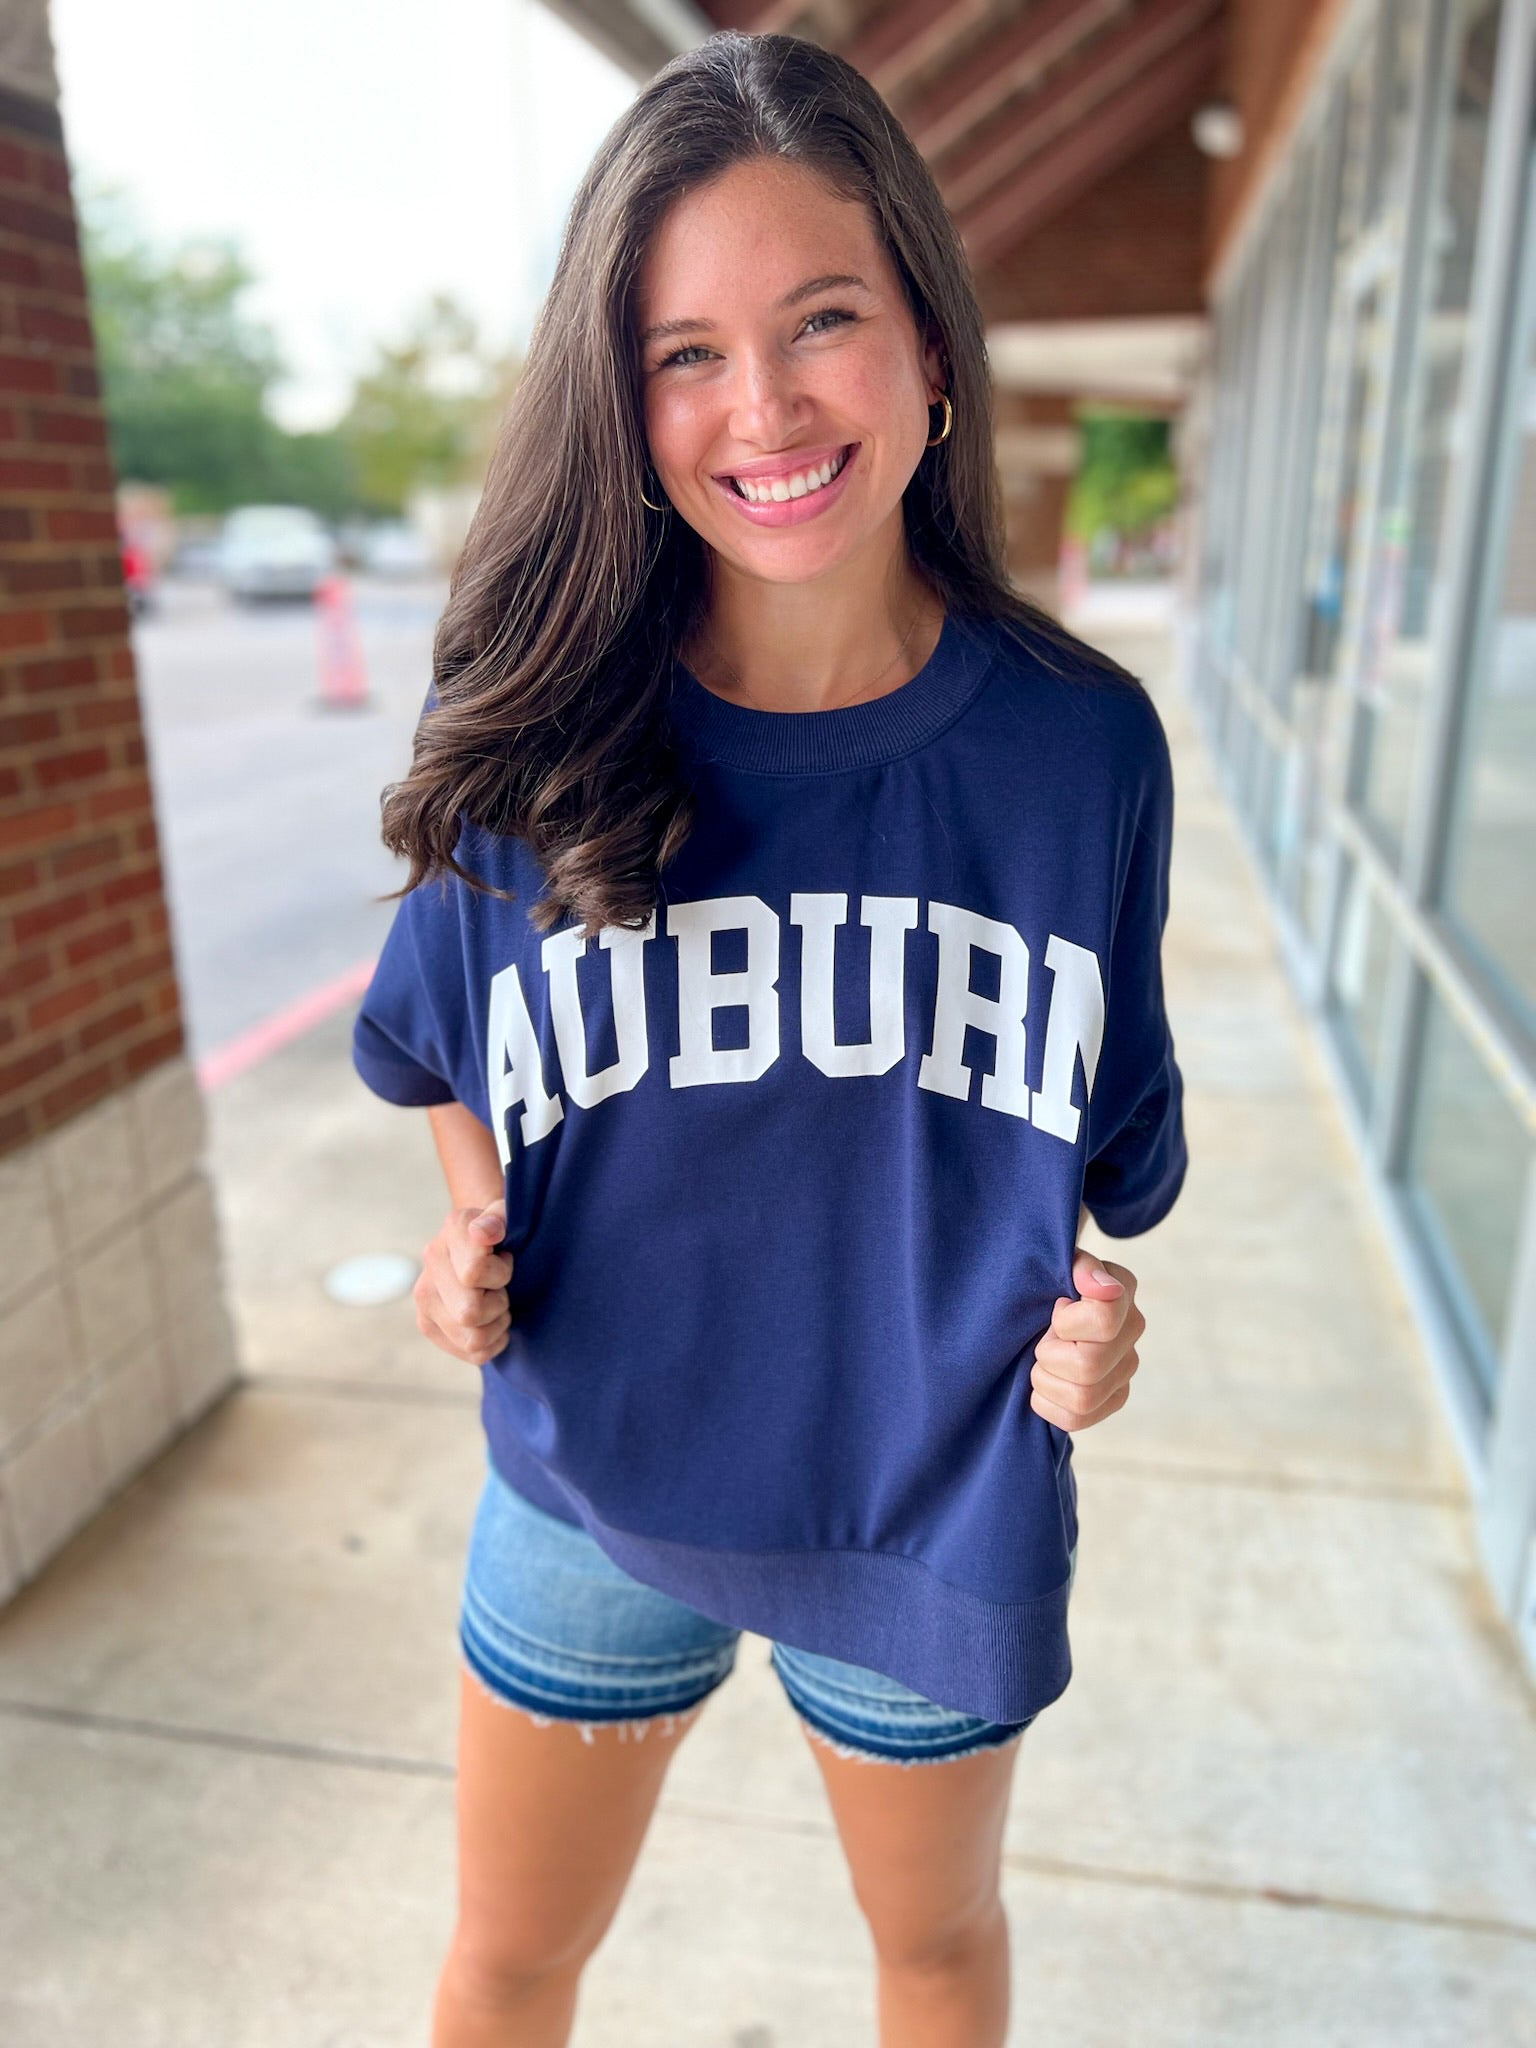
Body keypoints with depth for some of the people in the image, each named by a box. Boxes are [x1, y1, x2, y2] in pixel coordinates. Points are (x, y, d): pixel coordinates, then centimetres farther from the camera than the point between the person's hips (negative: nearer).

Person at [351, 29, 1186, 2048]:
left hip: (939, 1504, 1)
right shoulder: (532, 734, -14)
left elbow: (1109, 1116, 1)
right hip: (593, 1484, 1)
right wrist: (475, 1248, -10)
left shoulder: (1082, 742, -13)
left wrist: (1094, 1310, -15)